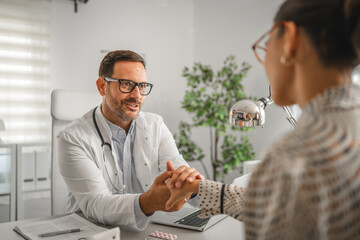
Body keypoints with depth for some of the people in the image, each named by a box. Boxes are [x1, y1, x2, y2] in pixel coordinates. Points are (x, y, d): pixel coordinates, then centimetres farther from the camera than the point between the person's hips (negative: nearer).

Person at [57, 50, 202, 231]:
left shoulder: (156, 125, 5)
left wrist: (191, 184, -28)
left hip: (147, 229, 4)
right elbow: (94, 205, -20)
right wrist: (148, 202, -36)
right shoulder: (74, 138, -10)